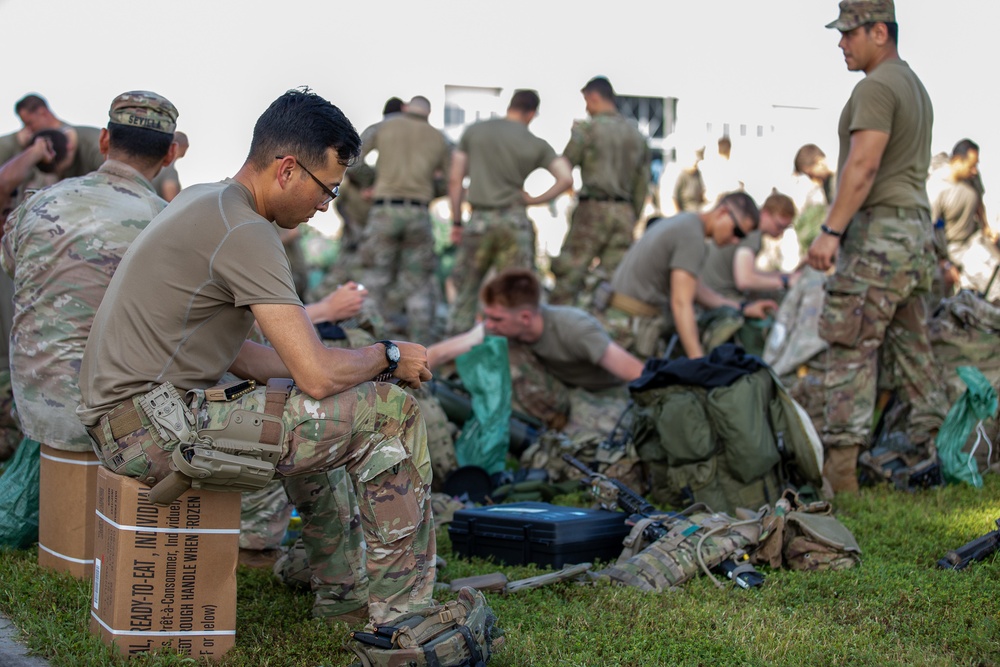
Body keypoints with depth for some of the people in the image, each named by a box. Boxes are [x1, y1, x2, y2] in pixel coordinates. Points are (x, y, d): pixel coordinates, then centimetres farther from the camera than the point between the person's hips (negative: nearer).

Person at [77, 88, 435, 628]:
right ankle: (401, 622, -5)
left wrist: (359, 364, 12)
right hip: (153, 427, -11)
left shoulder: (204, 202, 15)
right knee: (390, 411, -12)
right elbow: (318, 375, -21)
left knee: (310, 408, 30)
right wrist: (387, 357, 0)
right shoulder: (244, 232, -17)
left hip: (126, 417, 11)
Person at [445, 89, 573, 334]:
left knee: (466, 290, 10)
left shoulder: (473, 131, 6)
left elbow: (455, 180, 5)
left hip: (480, 220, 1)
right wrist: (534, 200, 3)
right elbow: (566, 179, -7)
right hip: (515, 221, 0)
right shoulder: (537, 145, 3)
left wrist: (456, 222, 10)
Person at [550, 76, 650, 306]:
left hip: (594, 207, -5)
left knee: (569, 273, -3)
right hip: (624, 211, 5)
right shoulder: (637, 135, 13)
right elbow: (642, 183, 13)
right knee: (614, 277, 4)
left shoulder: (587, 128, -4)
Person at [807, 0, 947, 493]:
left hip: (879, 230, -10)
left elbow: (863, 166, -22)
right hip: (916, 226, 10)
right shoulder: (915, 86, 20)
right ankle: (930, 449, 20)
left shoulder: (876, 87, -12)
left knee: (851, 347, -11)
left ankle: (840, 466, -13)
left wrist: (831, 230, -24)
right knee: (912, 346, 14)